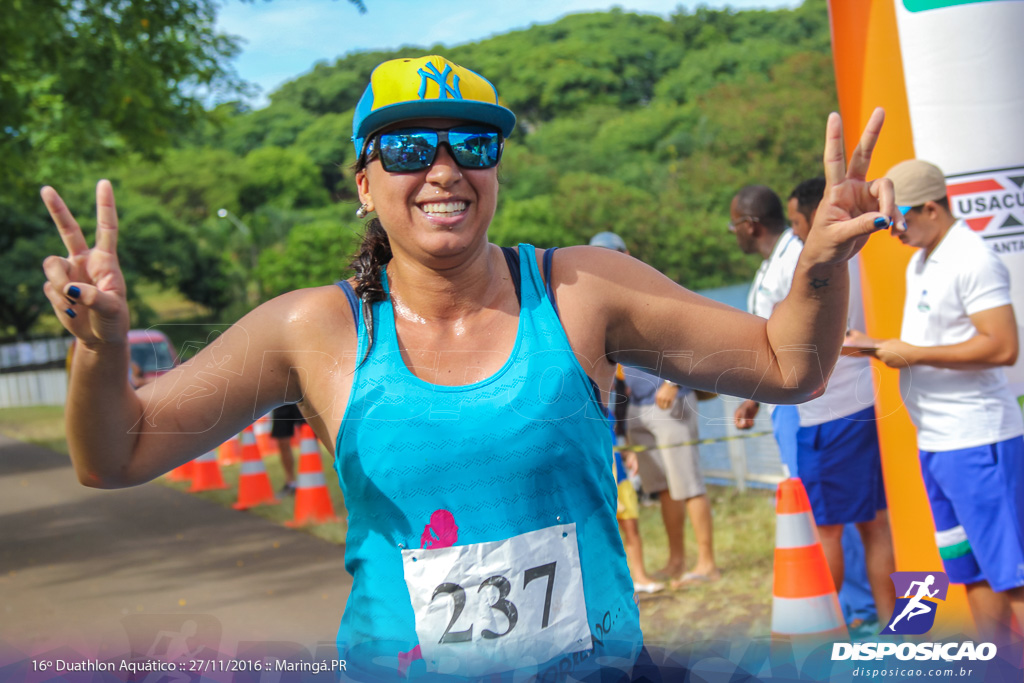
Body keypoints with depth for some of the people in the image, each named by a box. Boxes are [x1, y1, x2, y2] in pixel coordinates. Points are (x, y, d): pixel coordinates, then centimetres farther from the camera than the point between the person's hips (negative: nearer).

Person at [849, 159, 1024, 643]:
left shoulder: (971, 259, -14)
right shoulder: (919, 263, 15)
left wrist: (914, 353, -18)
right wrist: (876, 346, 7)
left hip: (977, 441, -10)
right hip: (935, 442, 10)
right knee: (972, 573, 14)